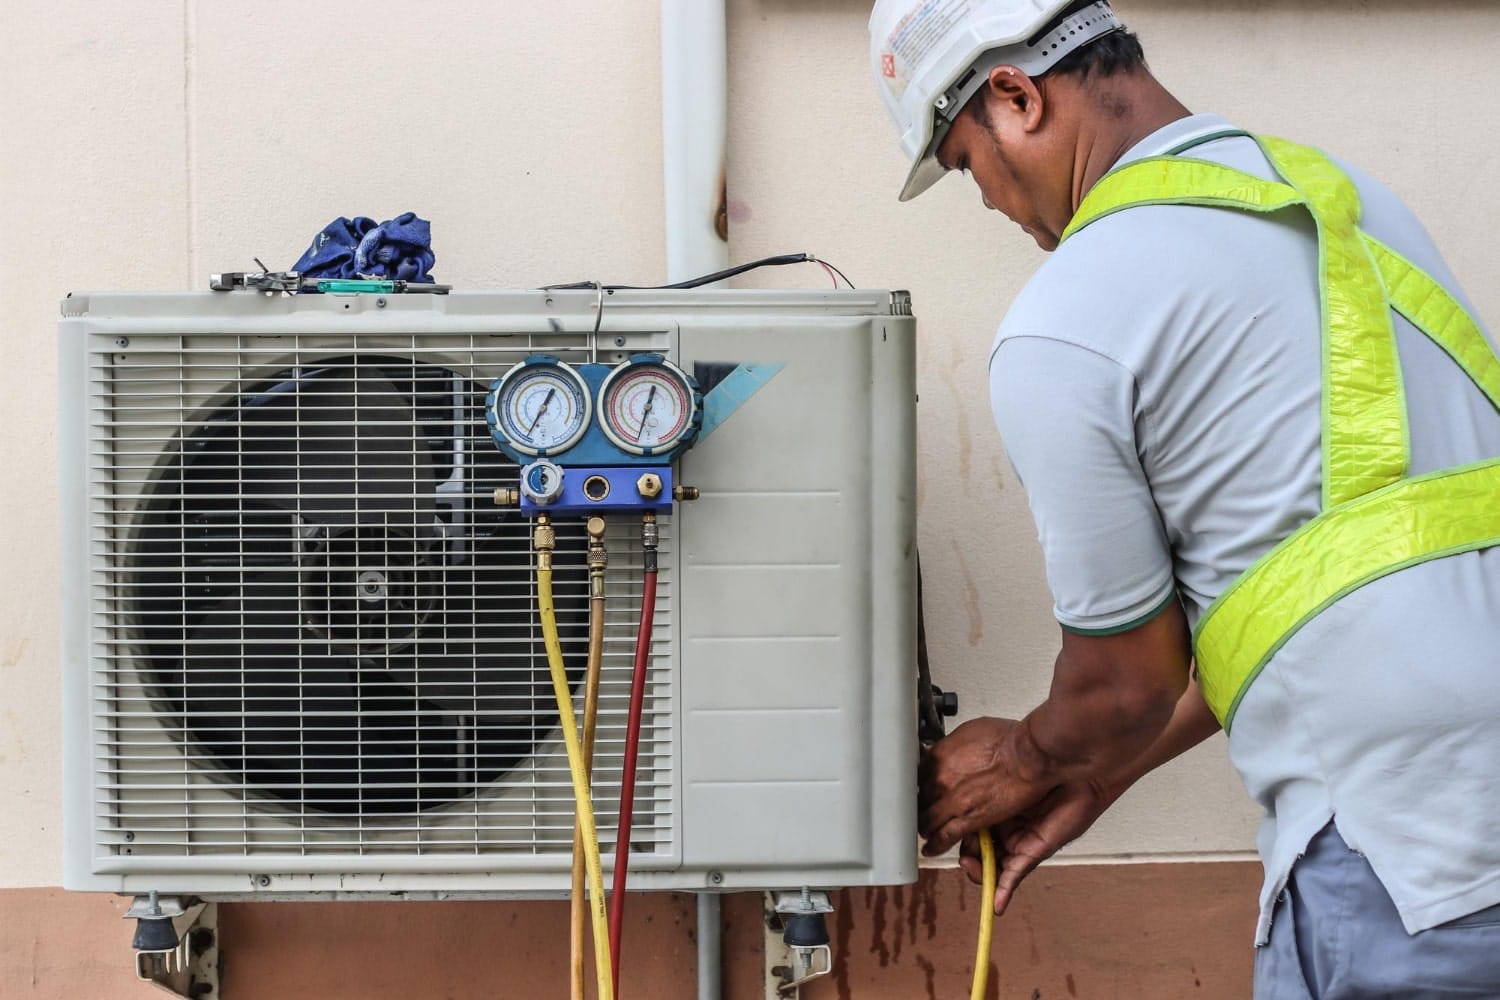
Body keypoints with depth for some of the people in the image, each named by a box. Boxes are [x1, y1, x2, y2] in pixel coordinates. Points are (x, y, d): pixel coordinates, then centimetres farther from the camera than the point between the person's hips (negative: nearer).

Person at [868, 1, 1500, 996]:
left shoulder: (1058, 339, -9)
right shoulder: (1347, 197, 15)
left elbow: (1130, 682, 0)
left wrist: (1021, 763, 23)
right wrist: (1093, 777, 27)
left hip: (1406, 865, -8)